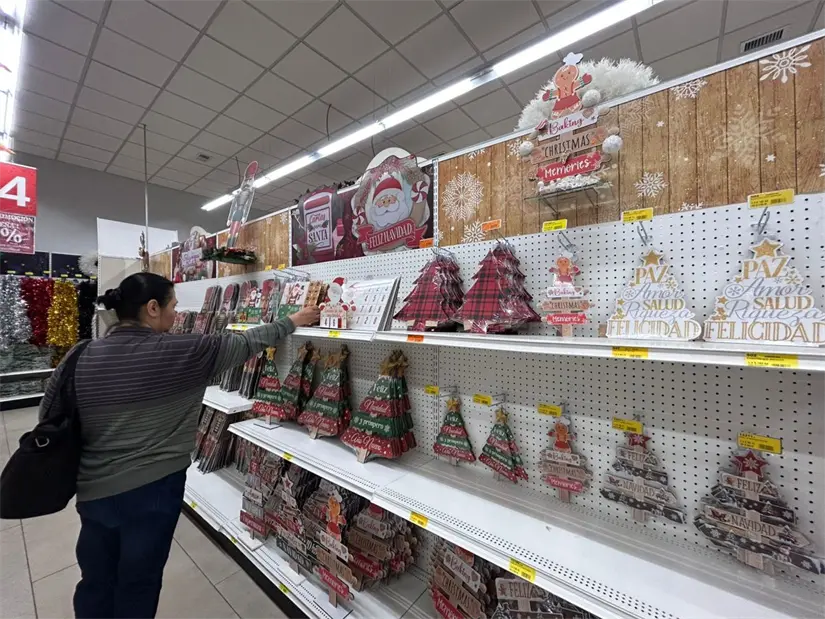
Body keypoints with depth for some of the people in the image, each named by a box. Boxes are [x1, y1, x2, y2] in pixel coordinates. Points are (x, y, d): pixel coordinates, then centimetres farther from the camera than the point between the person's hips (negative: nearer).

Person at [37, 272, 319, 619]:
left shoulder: (81, 357, -8)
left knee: (95, 582, 26)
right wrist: (292, 322, 0)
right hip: (153, 489, -4)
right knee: (138, 585, 19)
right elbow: (246, 343, -12)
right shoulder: (181, 353, -19)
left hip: (94, 490, 4)